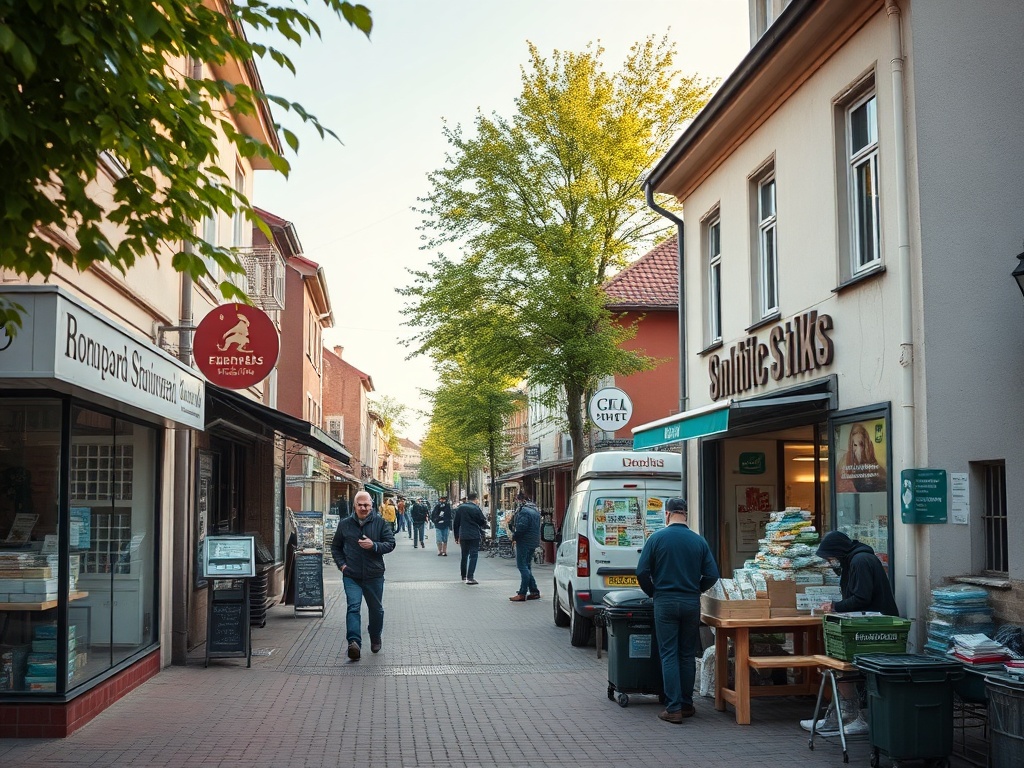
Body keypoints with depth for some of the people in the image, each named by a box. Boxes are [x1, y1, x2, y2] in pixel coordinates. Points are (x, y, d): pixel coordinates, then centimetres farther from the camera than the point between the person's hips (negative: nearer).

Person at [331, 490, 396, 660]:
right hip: (351, 576, 0)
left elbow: (391, 544, -3)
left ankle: (375, 639, 38)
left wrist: (374, 546, -21)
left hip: (374, 576, 1)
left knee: (376, 609, 15)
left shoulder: (380, 523, 0)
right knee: (353, 607, -17)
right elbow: (335, 547, 16)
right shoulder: (345, 524, 5)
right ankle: (354, 643, -26)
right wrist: (342, 564, 1)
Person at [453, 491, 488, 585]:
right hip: (474, 536, -5)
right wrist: (488, 526, 20)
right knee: (473, 556, -3)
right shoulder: (476, 508, -10)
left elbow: (456, 523, 7)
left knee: (464, 555, 18)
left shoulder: (460, 508, 4)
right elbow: (483, 522, -3)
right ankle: (470, 577, -12)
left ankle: (463, 576, 28)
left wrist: (457, 536, 14)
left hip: (463, 536, 5)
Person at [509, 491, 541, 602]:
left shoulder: (524, 511, -16)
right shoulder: (535, 510, 16)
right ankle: (534, 591, 15)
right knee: (527, 567, 16)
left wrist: (514, 536, -7)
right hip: (533, 542, 10)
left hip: (524, 542, -10)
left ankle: (522, 594, -7)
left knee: (522, 566, -7)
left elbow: (521, 527, -24)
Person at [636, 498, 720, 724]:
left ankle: (673, 708, -3)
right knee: (688, 655, 12)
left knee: (669, 655, 1)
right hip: (691, 603, 2)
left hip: (665, 602, -2)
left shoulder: (657, 538, -5)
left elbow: (642, 572, -7)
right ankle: (687, 704, 18)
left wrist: (653, 592, 10)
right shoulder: (699, 541, 1)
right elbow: (712, 575, 0)